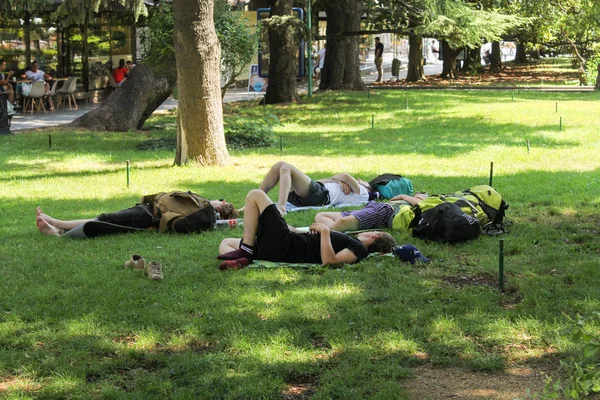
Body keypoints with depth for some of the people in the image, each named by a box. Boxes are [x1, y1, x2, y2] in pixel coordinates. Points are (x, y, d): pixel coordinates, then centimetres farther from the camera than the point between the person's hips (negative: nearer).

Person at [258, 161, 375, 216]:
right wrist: (339, 181, 7)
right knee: (279, 165, -4)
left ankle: (281, 207, -45)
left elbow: (346, 176, 1)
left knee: (285, 168, -22)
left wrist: (335, 179, 19)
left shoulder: (363, 193, 17)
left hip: (320, 194, -8)